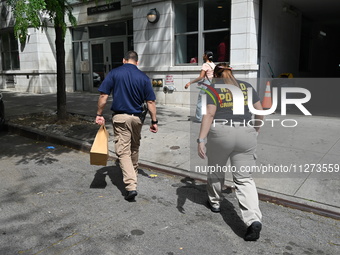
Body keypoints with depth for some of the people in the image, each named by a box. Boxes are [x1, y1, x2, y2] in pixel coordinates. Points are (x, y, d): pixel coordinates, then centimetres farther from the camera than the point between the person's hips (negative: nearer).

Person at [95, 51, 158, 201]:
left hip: (120, 117, -2)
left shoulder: (114, 73, -2)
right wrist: (154, 121, 5)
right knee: (134, 149, 21)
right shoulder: (143, 77, 1)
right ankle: (133, 175, 39)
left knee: (123, 151, -2)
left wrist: (99, 114, 2)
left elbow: (103, 96, -7)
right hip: (136, 117, 3)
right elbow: (150, 102, -1)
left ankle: (131, 186, -12)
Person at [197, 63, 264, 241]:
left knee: (216, 170, 21)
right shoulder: (246, 86, 13)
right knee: (244, 179, 4)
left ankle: (215, 203, 39)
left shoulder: (213, 88, 2)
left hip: (220, 133, -2)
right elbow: (260, 112, 12)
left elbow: (209, 114, -10)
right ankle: (253, 219, -10)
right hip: (246, 133, 3)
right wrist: (255, 131, 26)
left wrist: (201, 139, -13)